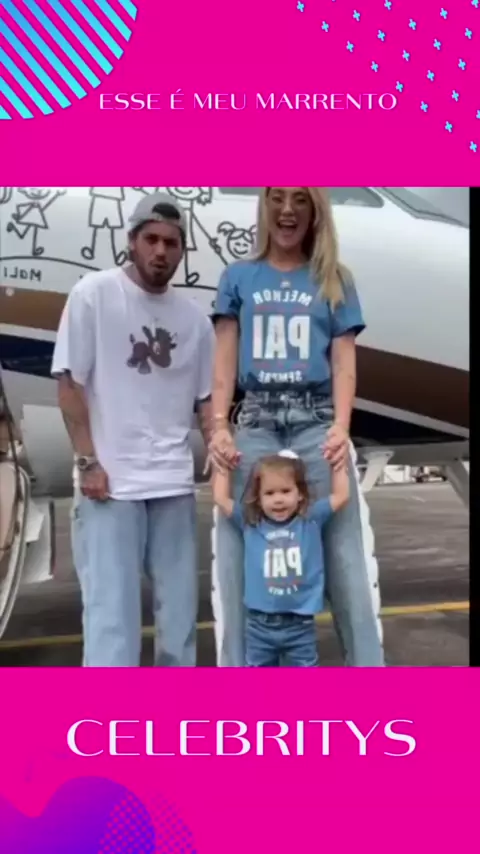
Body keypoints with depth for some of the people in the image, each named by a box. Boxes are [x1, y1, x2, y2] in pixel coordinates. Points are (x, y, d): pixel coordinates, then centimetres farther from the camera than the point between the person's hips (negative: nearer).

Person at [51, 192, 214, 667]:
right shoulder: (94, 294, -3)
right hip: (111, 480, -4)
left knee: (179, 607, 12)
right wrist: (87, 461, -10)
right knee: (112, 607, -6)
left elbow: (204, 398, 12)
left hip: (174, 481, 5)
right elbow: (69, 382, -5)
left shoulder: (194, 318, 9)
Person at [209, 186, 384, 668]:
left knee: (343, 552, -1)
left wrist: (340, 428, -11)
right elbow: (225, 358, 7)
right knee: (236, 554, 0)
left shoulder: (334, 280, 11)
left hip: (316, 420, 0)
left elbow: (343, 361, 4)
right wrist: (219, 426, -5)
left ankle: (367, 663, 8)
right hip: (256, 421, 1)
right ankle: (237, 667, 11)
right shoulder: (239, 277, 12)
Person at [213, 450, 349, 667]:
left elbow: (341, 496, -1)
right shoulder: (250, 523, -2)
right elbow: (221, 498, 2)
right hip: (260, 623, 1)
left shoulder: (311, 520, -2)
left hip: (300, 624, -1)